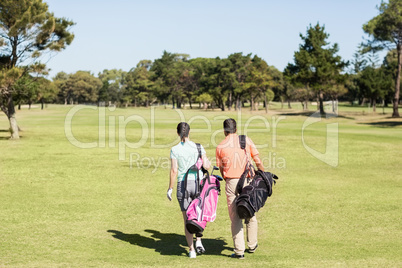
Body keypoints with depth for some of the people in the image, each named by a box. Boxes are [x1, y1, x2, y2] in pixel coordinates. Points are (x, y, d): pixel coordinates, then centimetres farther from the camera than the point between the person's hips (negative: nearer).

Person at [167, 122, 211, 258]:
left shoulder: (175, 150, -5)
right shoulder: (198, 147, -2)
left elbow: (174, 171, -7)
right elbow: (206, 166, -4)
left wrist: (170, 188, 2)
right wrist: (208, 161, 19)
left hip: (182, 185, -1)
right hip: (198, 183, 1)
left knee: (187, 219, 8)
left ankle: (191, 250, 8)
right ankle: (198, 241, 6)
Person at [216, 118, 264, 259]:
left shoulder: (220, 147, 1)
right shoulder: (246, 140, 3)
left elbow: (221, 169, 6)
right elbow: (258, 161, 1)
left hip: (231, 183, -1)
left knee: (235, 217, 4)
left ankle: (239, 251, 3)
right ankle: (252, 245, 29)